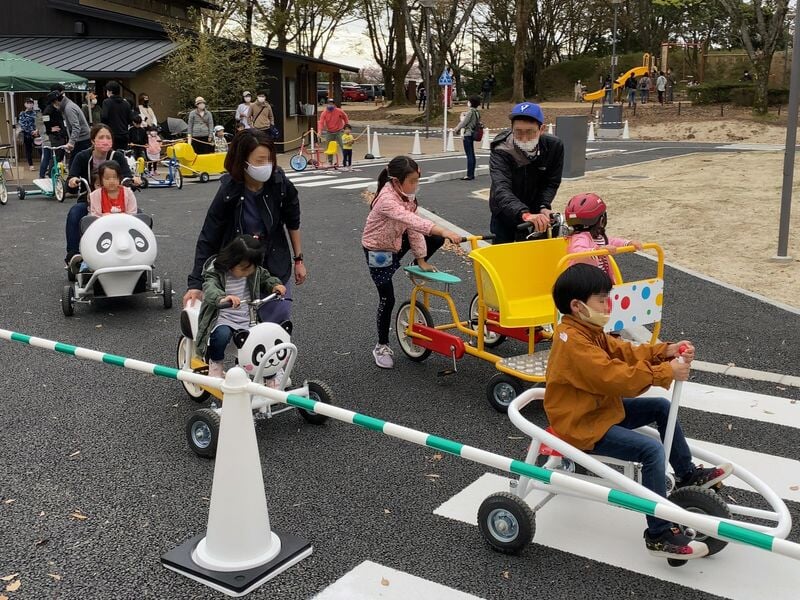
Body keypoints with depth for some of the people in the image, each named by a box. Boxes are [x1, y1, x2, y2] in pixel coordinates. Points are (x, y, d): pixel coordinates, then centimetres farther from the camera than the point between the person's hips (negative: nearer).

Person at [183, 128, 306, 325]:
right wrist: (196, 284, -18)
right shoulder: (229, 193, -20)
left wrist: (298, 259, 8)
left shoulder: (280, 185, -14)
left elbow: (293, 223, 4)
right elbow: (208, 239, -15)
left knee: (279, 320, 1)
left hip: (275, 270, 2)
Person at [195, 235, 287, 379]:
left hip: (247, 319, 5)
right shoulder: (216, 272, -16)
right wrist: (222, 299, -57)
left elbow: (265, 278, 18)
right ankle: (216, 362, -5)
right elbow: (209, 289, -35)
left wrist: (275, 285, -5)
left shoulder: (255, 271, 0)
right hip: (222, 318, -4)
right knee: (222, 334, -36)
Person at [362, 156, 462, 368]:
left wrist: (421, 259, -7)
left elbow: (413, 227, -5)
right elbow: (413, 221, -47)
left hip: (396, 243, 7)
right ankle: (381, 346, 11)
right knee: (387, 299, -4)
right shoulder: (387, 200, -34)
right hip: (378, 251, -7)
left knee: (436, 240, -5)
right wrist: (444, 231, -56)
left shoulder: (407, 195, -8)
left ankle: (416, 269, 21)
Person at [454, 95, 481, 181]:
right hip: (473, 134, 9)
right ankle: (472, 174, 17)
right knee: (472, 154, 12)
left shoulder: (470, 112, -15)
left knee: (469, 155, -8)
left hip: (468, 134, -9)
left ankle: (469, 175, -8)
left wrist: (456, 129, 1)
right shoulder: (477, 112, 10)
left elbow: (464, 122, -13)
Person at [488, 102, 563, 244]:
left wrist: (543, 207, -27)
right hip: (505, 214, -3)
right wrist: (524, 214, -62)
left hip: (535, 213, 3)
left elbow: (551, 183, -7)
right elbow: (501, 190, -45)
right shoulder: (501, 152, -30)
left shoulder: (554, 146, -18)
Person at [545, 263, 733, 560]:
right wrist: (666, 372, -23)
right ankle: (659, 535, -16)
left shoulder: (587, 331, 6)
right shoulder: (574, 344, -27)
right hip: (582, 426, -11)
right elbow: (617, 378, -30)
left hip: (601, 409, 11)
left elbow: (625, 352, 6)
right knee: (652, 449, -23)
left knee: (661, 407, 16)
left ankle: (687, 473, 30)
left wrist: (665, 351, -9)